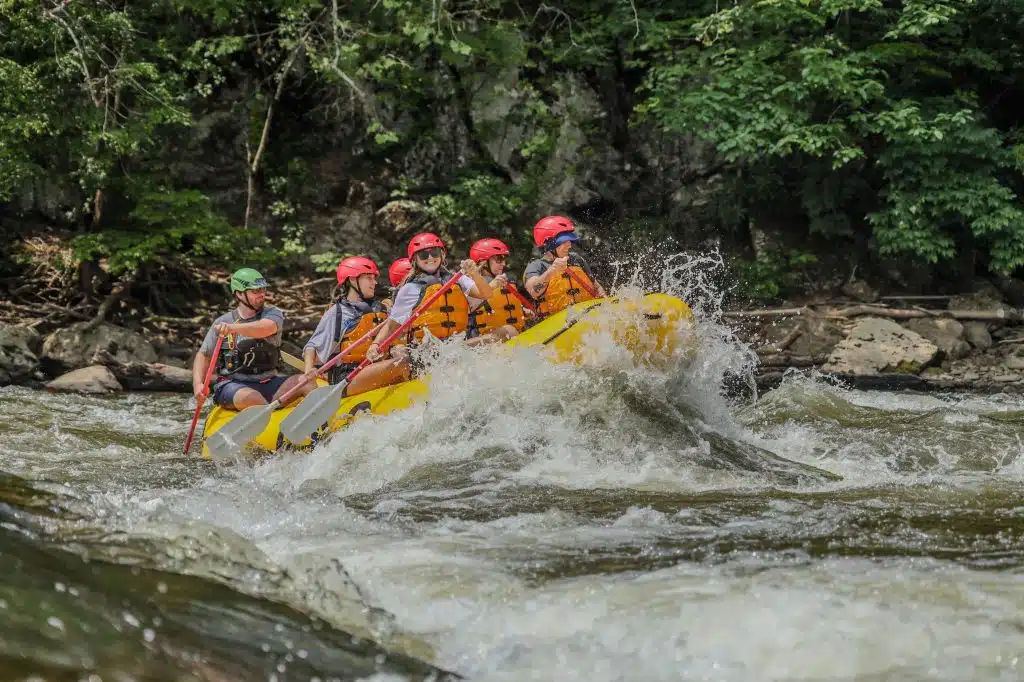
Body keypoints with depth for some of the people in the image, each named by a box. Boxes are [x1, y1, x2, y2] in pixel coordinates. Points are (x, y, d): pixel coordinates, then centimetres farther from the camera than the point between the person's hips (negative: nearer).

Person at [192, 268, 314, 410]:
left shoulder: (273, 314, 5)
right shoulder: (223, 322, 6)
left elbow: (264, 328, -20)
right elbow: (203, 355, 11)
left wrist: (233, 328, -37)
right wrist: (198, 385, -8)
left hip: (267, 383, 2)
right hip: (231, 385, -2)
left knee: (307, 382, -22)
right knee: (250, 398, -38)